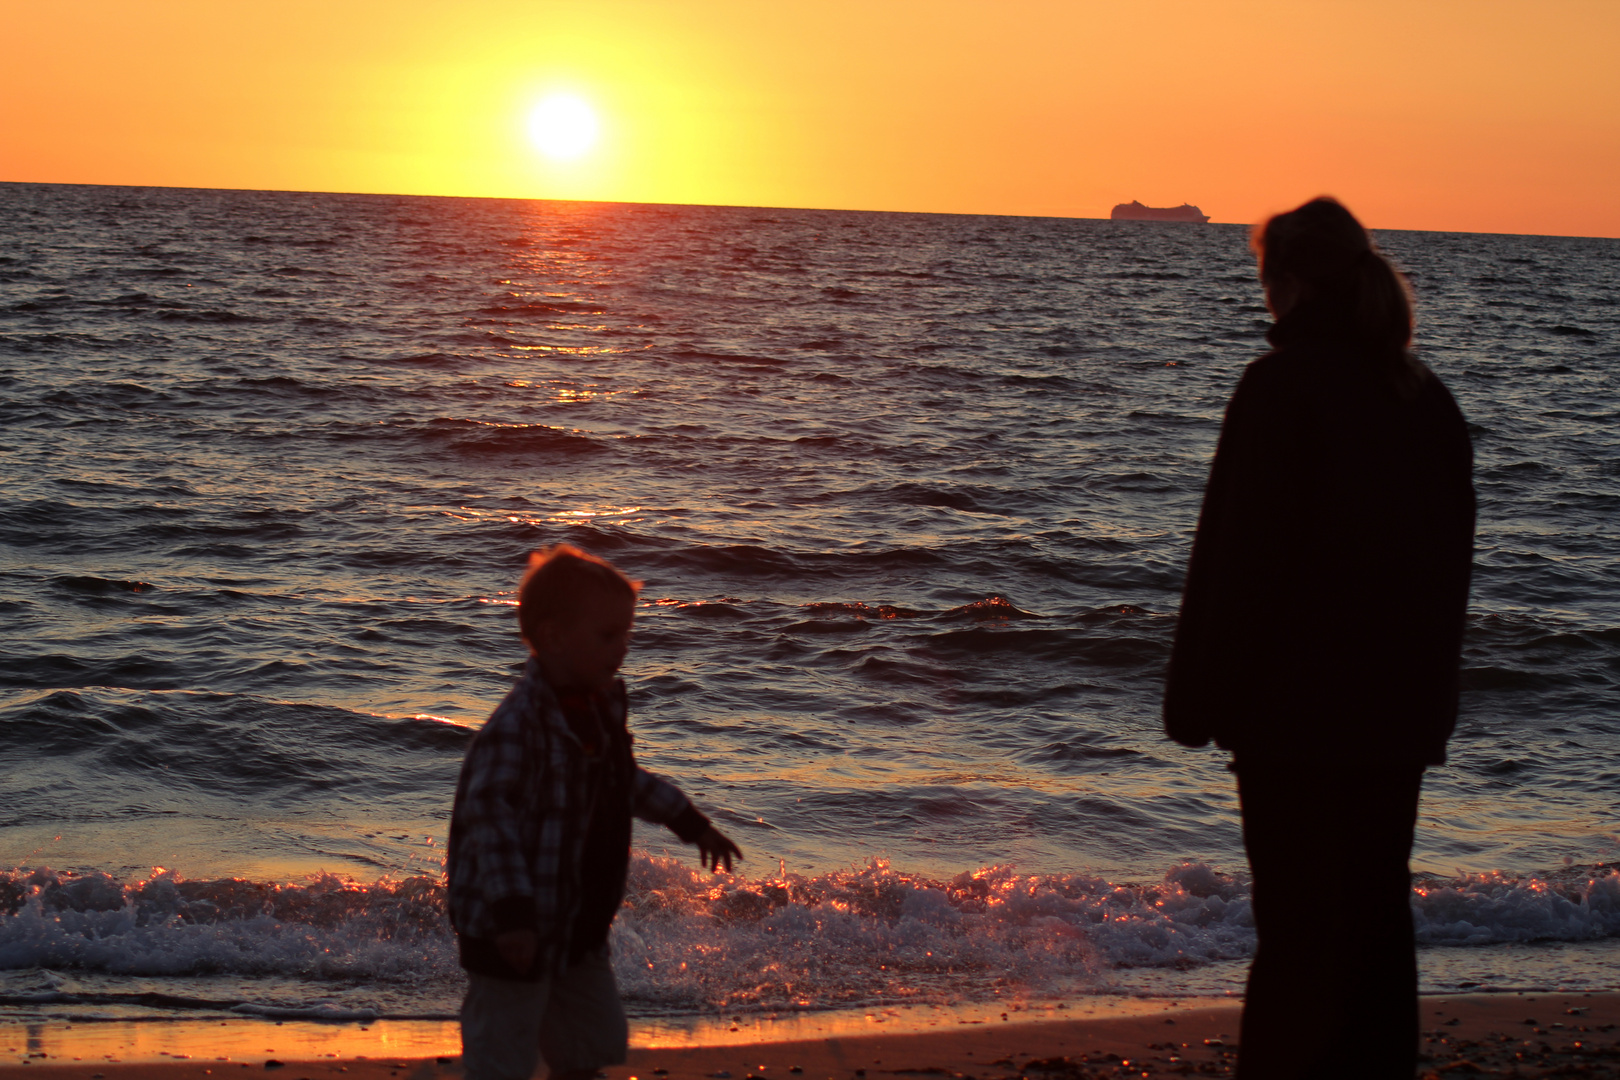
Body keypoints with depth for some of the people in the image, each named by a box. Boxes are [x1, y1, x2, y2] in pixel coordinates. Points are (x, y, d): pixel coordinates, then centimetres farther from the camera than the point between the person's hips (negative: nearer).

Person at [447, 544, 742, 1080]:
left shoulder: (601, 705, 5)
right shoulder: (517, 725, -25)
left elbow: (623, 779, 22)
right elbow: (489, 814, -31)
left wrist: (692, 824, 28)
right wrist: (511, 912, -38)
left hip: (578, 927, 9)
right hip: (515, 934, -9)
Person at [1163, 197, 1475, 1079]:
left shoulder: (1282, 384, -12)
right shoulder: (1425, 395, 9)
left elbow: (1235, 554, -14)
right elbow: (1452, 559, 15)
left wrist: (1200, 701, -8)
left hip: (1299, 706, -7)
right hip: (1402, 709, 7)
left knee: (1299, 925, -3)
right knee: (1376, 916, 14)